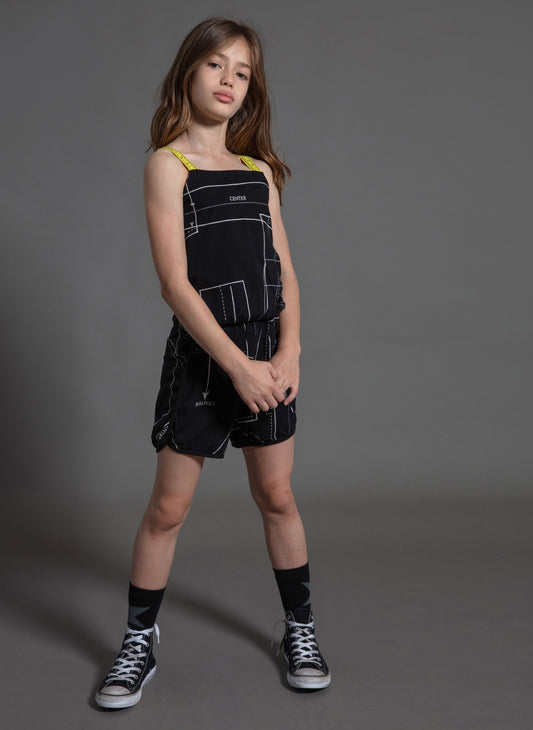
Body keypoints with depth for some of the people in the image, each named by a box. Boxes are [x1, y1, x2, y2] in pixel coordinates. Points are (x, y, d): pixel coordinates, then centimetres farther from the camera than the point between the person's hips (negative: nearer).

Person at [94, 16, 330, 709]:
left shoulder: (261, 171, 10)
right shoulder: (168, 164, -5)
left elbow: (284, 268, 7)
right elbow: (175, 281, -13)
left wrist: (289, 351, -8)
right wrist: (238, 364, -17)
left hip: (267, 350, 4)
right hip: (201, 352, -4)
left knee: (277, 496, 12)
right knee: (168, 506, 3)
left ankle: (301, 628, 28)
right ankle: (139, 645, 21)